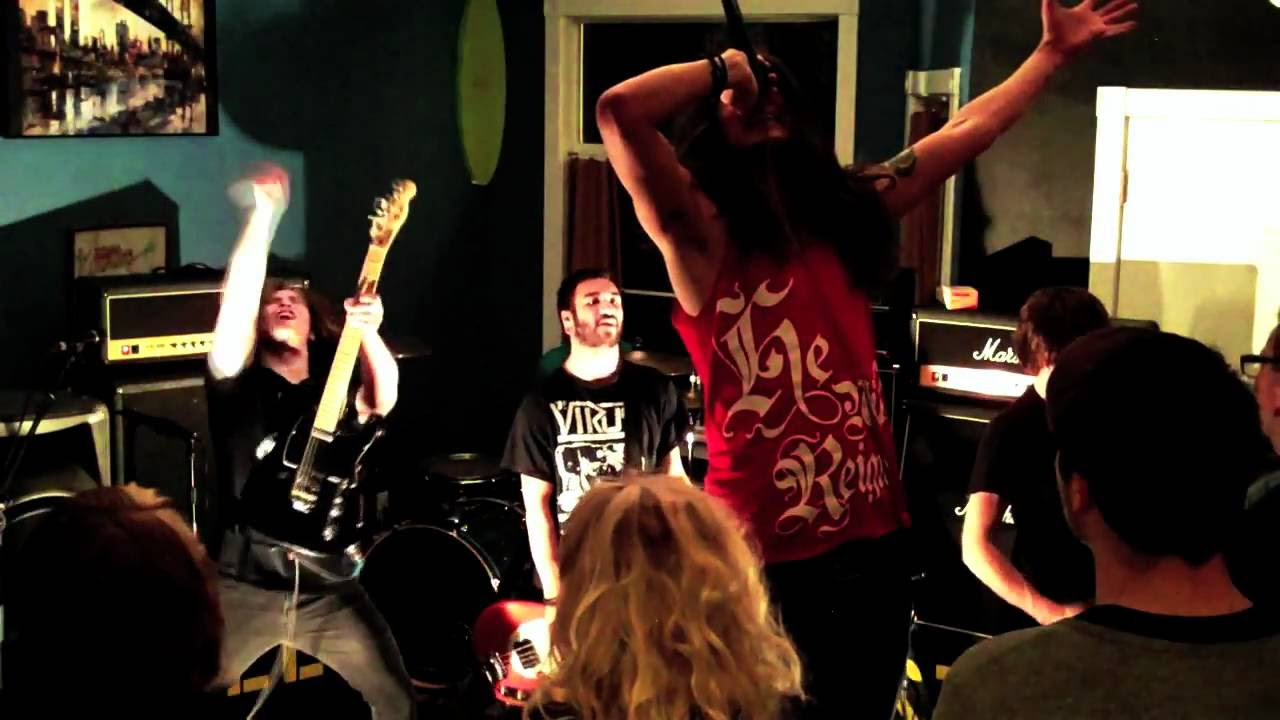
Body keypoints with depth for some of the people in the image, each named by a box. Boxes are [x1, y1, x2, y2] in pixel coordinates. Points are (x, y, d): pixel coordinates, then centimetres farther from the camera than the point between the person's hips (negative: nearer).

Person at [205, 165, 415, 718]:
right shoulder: (239, 384, 1)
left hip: (327, 580, 2)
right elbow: (235, 306, -16)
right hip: (245, 580, -2)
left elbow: (382, 400, -12)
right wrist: (262, 216, -21)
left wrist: (368, 333, -30)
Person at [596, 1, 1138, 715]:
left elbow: (968, 132, 19)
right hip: (764, 555, -6)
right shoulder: (701, 233, -9)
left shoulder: (844, 214, 10)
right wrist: (725, 68, -9)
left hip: (871, 540, 6)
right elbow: (621, 111, -24)